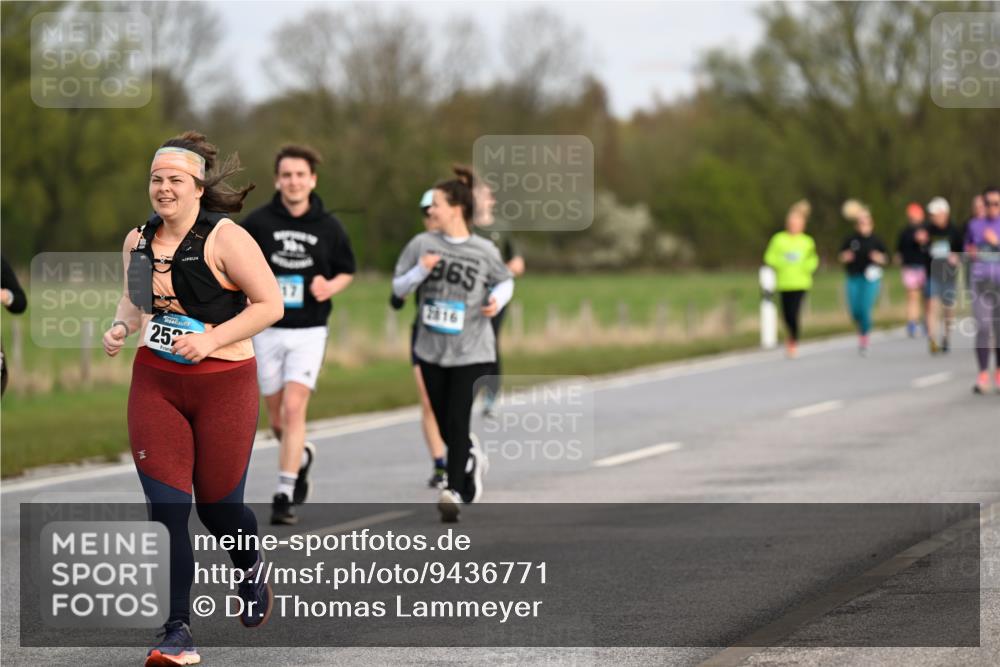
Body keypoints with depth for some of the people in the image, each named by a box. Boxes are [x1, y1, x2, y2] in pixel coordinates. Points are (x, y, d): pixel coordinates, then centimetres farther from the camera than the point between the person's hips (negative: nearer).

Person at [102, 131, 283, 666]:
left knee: (217, 504, 7)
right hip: (155, 383, 4)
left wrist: (211, 340, -21)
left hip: (223, 384, -4)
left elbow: (270, 305, -12)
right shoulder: (137, 241, 6)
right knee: (166, 508, -7)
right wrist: (121, 327, 0)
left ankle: (251, 571, 42)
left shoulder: (225, 238, -12)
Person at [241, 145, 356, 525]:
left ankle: (284, 496, -12)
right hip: (267, 330, 1)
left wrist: (330, 287, -9)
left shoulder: (328, 227, 0)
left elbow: (347, 271, 12)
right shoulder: (258, 223, -3)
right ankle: (302, 456, 43)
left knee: (293, 410, -15)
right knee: (277, 421, 10)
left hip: (309, 332, -1)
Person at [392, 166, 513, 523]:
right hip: (432, 349, 3)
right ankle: (473, 461, 40)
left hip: (472, 350, -3)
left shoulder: (484, 251, -5)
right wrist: (420, 271, -16)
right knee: (444, 424, 11)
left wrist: (498, 300, -8)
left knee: (457, 421, -13)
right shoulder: (422, 244, -1)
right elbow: (398, 287, 3)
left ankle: (455, 491, -11)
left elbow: (505, 281, 12)